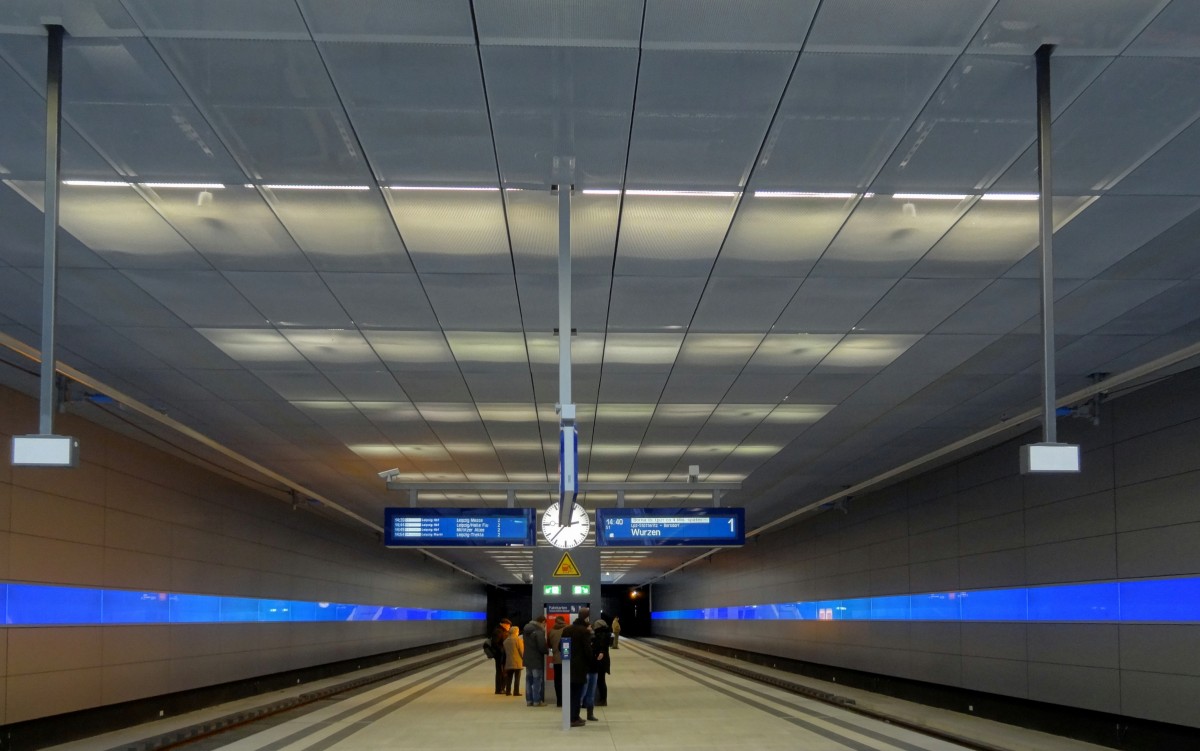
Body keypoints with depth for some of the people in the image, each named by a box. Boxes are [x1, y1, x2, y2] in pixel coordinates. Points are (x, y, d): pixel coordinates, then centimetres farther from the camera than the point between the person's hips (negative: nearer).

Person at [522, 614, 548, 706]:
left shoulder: (527, 629, 9)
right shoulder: (539, 632, -19)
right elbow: (542, 647, -21)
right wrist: (547, 651, -2)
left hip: (527, 659, 8)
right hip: (537, 660, -8)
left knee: (529, 680, 13)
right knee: (537, 680, -2)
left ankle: (529, 700, 16)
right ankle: (537, 701, -1)